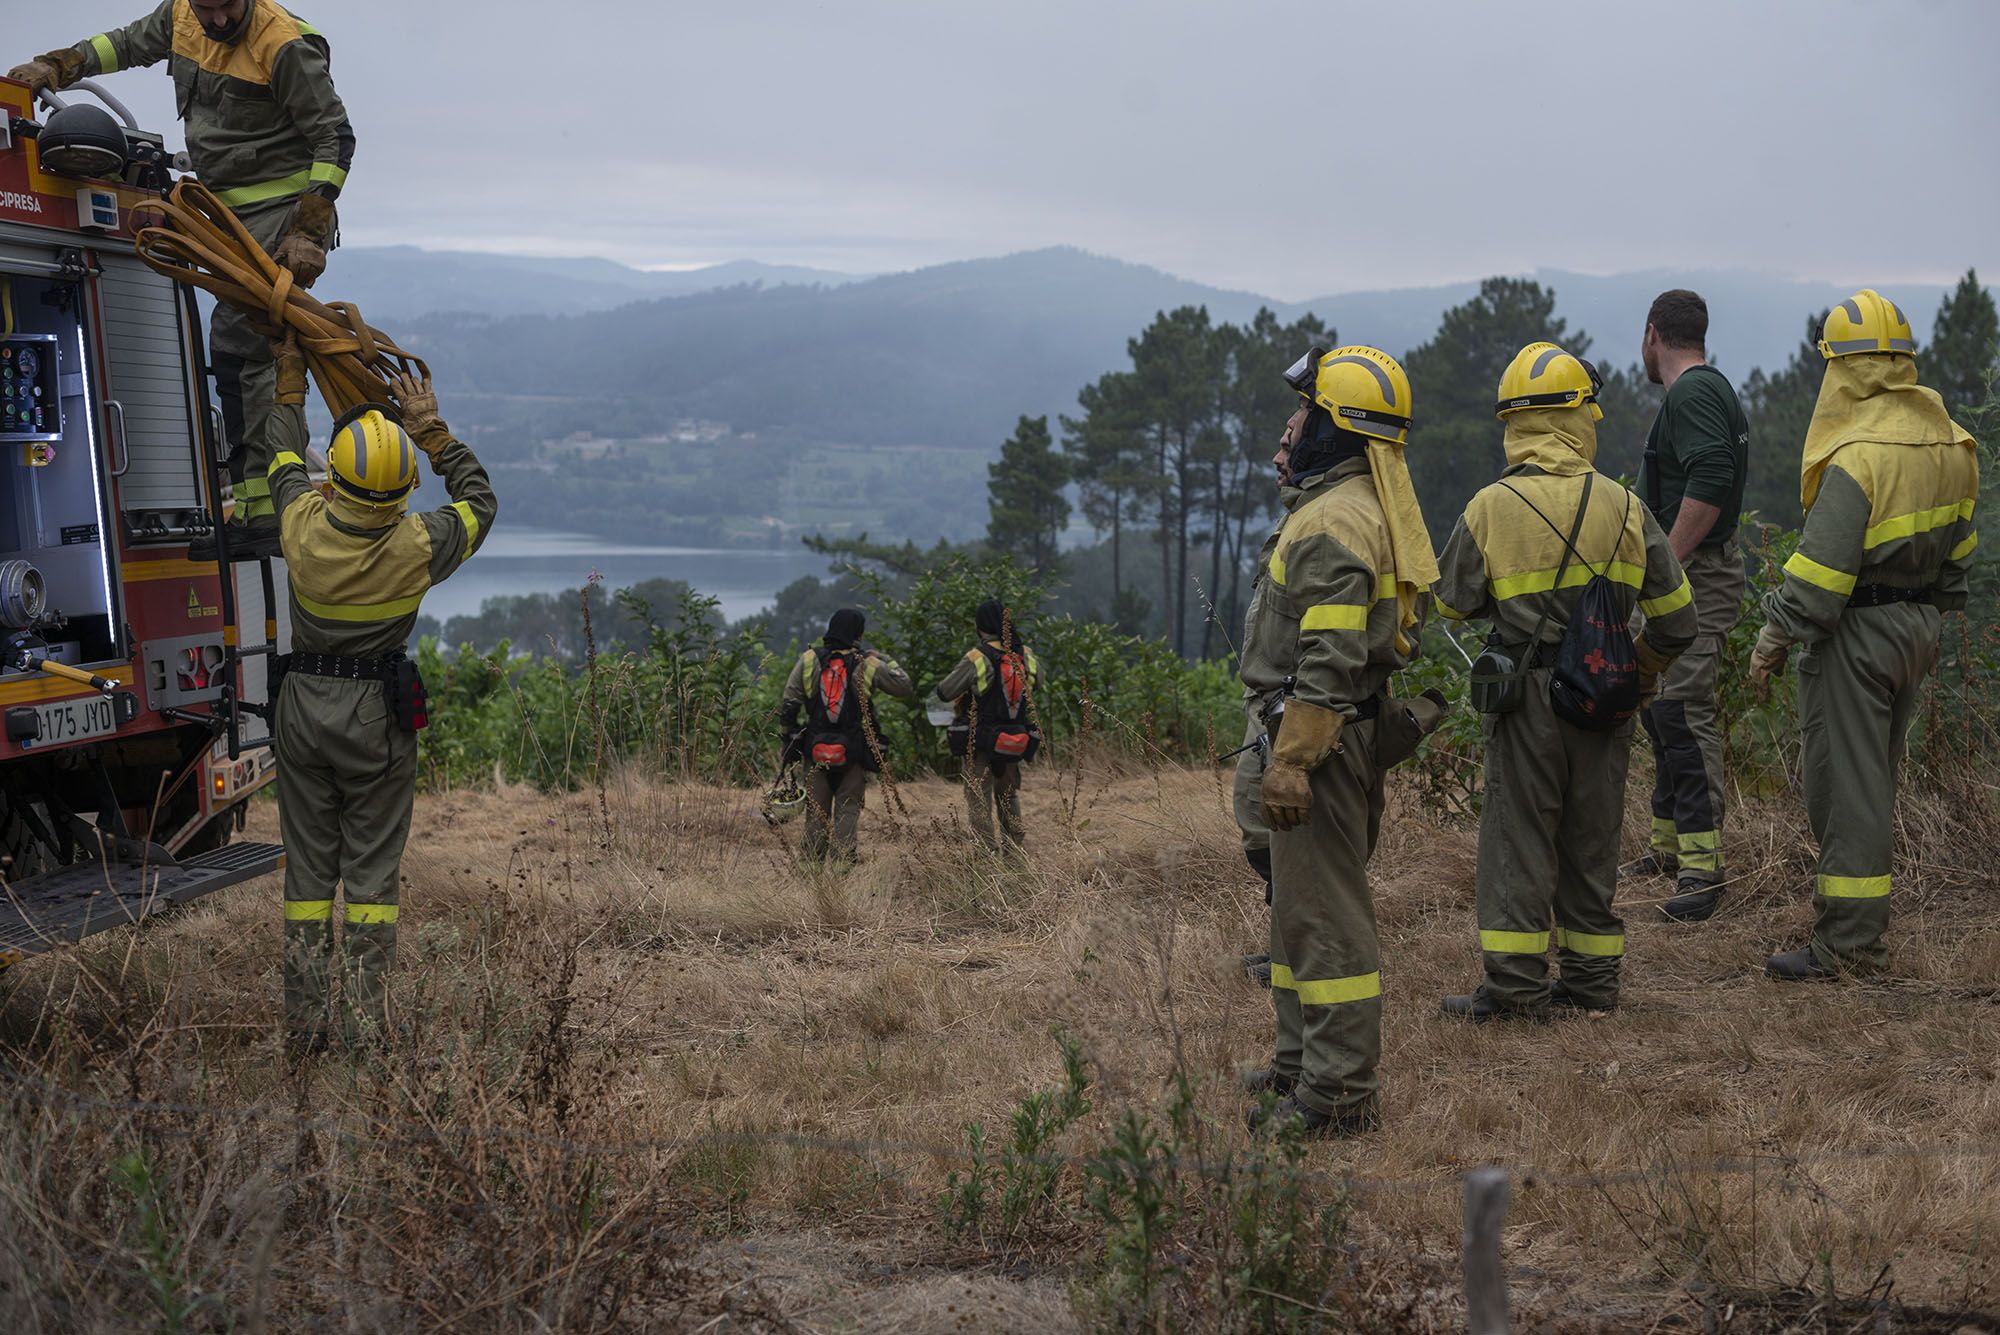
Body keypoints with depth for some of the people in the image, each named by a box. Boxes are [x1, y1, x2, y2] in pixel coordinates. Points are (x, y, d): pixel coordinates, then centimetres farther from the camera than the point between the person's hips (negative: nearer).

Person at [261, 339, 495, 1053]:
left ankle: (305, 1028, 11)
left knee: (308, 868, 9)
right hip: (379, 715, -2)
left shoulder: (304, 525, -13)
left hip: (303, 706, 2)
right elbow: (480, 500, 3)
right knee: (371, 872, 5)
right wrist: (432, 429, 4)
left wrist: (289, 378, 22)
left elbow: (284, 458, 9)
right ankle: (366, 1027, 4)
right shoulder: (418, 547, -17)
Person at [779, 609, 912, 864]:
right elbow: (905, 688, 1)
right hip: (853, 753, -2)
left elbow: (788, 706, -2)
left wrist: (791, 741, 6)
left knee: (816, 813, 12)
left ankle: (809, 863, 10)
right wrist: (888, 662, 15)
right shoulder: (867, 665, -5)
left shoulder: (808, 661, 0)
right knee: (847, 811, 3)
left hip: (816, 750, 2)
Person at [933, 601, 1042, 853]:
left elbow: (944, 692, -11)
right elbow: (1038, 684, 19)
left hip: (981, 743, -5)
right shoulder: (1027, 657, -1)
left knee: (980, 800, 2)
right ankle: (1016, 849, 22)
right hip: (1015, 743, 5)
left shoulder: (977, 658, -16)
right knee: (1009, 796, 20)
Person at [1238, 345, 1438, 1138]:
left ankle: (1340, 1094, -4)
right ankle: (1302, 1062, 29)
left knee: (1322, 911, -8)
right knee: (1300, 902, 19)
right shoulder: (1355, 509, 17)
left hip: (1325, 736, -11)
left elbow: (1331, 658, -24)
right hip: (1341, 735, 11)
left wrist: (1292, 759, -25)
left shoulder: (1337, 522, -17)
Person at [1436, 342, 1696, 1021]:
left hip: (1528, 696, -3)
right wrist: (1643, 668, 23)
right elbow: (1676, 613, 5)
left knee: (1519, 836, 2)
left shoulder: (1491, 508, -9)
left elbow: (1453, 602, 1)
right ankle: (1591, 975, 20)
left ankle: (1516, 984, 1)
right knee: (1592, 837, 13)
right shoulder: (1623, 507, -1)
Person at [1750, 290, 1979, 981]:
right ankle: (1862, 917, 27)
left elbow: (1820, 568, -22)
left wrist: (1771, 643, -13)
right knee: (1878, 775, 18)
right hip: (1918, 627, 9)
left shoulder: (1858, 456, -21)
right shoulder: (1946, 440, 7)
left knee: (1845, 780, -4)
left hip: (1856, 633, -9)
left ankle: (1848, 942, -1)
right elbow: (1958, 544, 16)